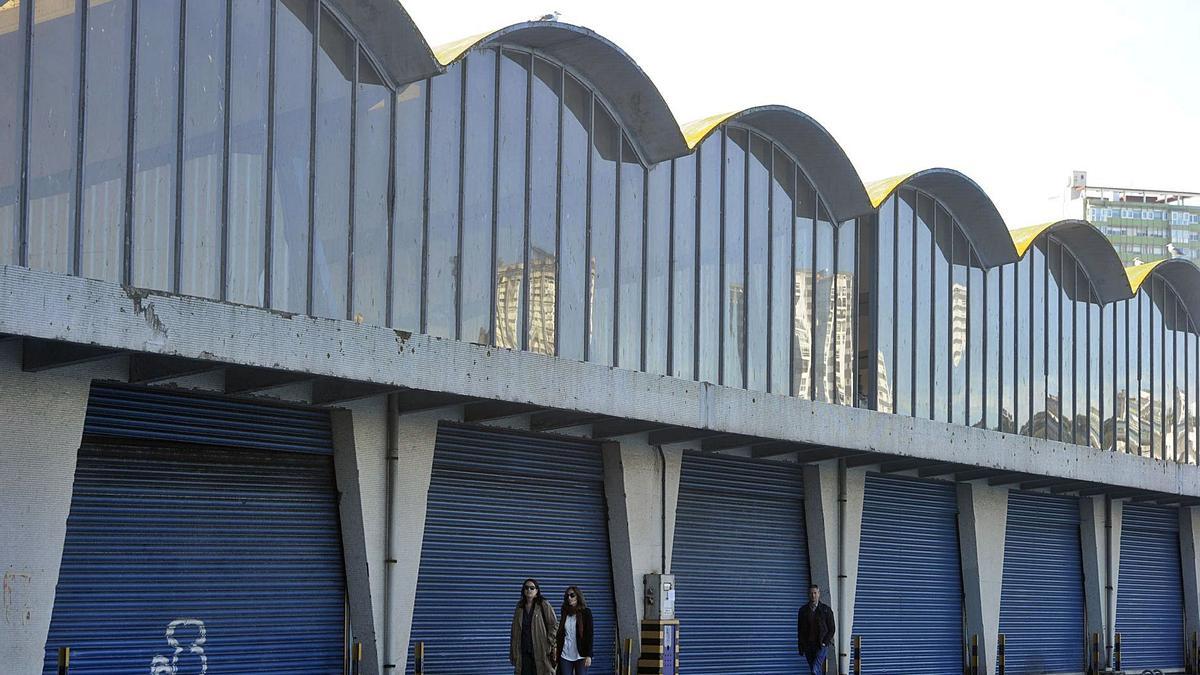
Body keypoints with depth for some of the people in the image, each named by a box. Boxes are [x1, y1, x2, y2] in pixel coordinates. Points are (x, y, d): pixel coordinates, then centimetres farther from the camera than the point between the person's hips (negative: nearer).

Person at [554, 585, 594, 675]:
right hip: (565, 655, 4)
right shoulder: (565, 613, 13)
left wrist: (589, 656, -10)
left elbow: (589, 634, -4)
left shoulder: (586, 612, 0)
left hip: (580, 655, -4)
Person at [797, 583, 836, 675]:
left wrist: (824, 642, -8)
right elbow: (800, 630, 12)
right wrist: (801, 647, 5)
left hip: (821, 645, -4)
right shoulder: (803, 610, 8)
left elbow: (832, 629, 3)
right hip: (808, 646, 4)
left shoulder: (826, 610, 1)